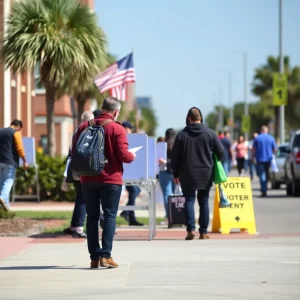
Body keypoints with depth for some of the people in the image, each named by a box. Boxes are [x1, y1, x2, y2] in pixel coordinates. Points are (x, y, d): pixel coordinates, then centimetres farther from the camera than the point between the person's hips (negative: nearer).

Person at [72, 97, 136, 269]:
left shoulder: (84, 127, 4)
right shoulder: (117, 129, -8)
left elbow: (75, 153, 7)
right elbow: (123, 155, -13)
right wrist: (132, 156, 8)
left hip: (88, 180, 4)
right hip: (111, 179, -4)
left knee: (92, 217, 8)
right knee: (110, 216, 0)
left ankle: (94, 257, 6)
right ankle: (106, 255, -10)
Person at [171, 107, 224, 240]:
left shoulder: (182, 135, -3)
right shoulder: (210, 133, -3)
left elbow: (175, 156, 0)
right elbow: (220, 152, -1)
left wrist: (176, 174, 9)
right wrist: (213, 164, 18)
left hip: (187, 174, -1)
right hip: (206, 174, 1)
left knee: (189, 200, 4)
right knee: (204, 202, 8)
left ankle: (191, 229, -10)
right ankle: (203, 232, 6)